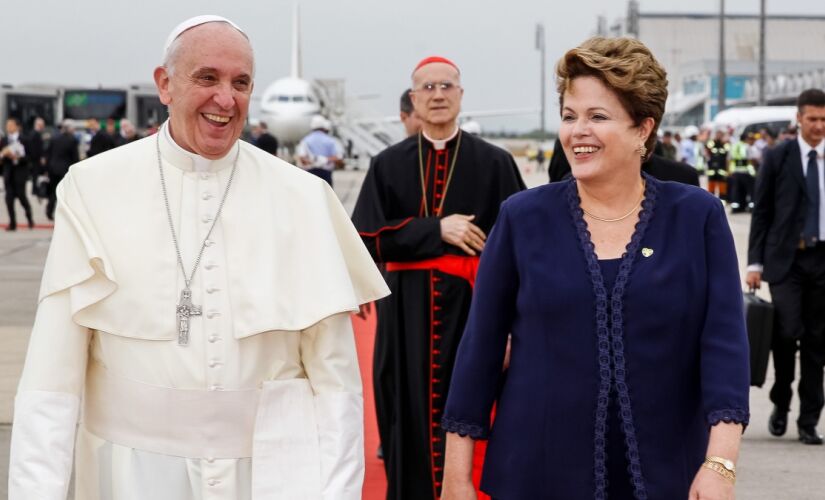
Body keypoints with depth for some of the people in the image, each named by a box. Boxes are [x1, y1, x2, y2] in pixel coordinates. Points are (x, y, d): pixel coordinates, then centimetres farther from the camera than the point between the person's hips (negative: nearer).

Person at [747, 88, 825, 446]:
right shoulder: (777, 157, 2)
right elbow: (761, 211, 3)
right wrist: (755, 262, -3)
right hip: (786, 259, -2)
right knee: (787, 331, -12)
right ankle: (780, 403, 12)